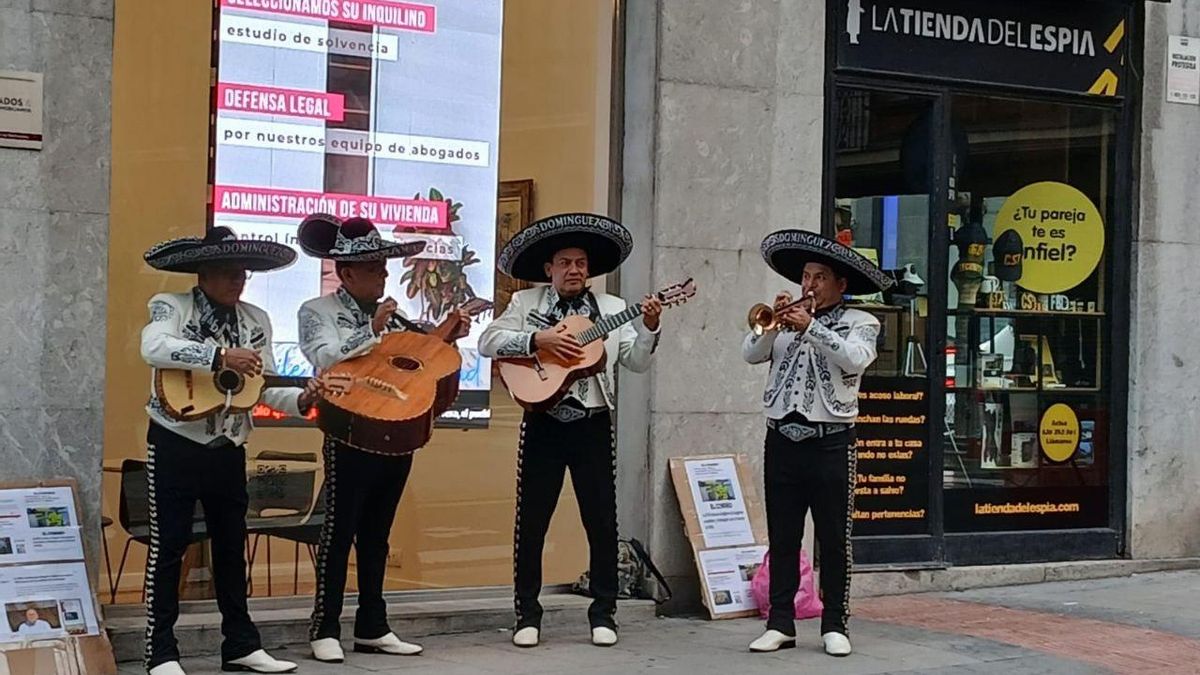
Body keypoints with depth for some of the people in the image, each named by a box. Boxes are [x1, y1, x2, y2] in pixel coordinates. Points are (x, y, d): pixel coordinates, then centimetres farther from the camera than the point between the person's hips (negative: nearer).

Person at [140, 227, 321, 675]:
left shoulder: (256, 321, 9)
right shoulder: (170, 306, -6)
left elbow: (266, 385, 7)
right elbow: (153, 347, -28)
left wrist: (301, 400, -13)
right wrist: (220, 358, -34)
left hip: (229, 449, 6)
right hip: (175, 444, -5)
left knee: (231, 545, 12)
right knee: (169, 545, -2)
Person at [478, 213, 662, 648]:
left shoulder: (612, 309, 8)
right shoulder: (526, 303, 5)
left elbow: (637, 363, 2)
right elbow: (487, 342, -6)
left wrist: (649, 329, -16)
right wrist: (537, 339, -17)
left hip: (593, 425, 1)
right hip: (542, 423, -1)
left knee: (601, 519, 3)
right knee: (531, 520, 2)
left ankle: (603, 613, 13)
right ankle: (527, 615, 11)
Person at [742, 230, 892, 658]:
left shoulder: (860, 323, 5)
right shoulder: (785, 321, 15)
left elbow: (855, 358, -15)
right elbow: (751, 354, 1)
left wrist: (810, 327, -22)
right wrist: (774, 323, -14)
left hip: (831, 442, -3)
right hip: (782, 440, 3)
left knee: (834, 539, 0)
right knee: (782, 538, 5)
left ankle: (834, 626, 7)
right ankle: (780, 624, 9)